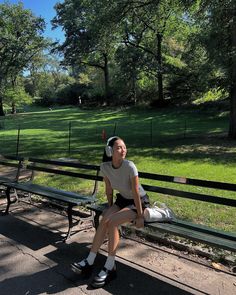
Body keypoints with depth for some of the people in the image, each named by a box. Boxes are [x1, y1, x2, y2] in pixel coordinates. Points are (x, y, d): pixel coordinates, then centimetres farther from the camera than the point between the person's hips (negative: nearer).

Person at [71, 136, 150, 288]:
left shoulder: (129, 166, -29)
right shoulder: (105, 167, -14)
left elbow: (136, 193, -23)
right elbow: (109, 189, 1)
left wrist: (140, 216, -17)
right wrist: (110, 208, 7)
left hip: (139, 201, -5)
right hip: (122, 199, 5)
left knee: (112, 222, -23)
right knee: (104, 220, -17)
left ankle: (110, 268, -12)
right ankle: (89, 262, -8)